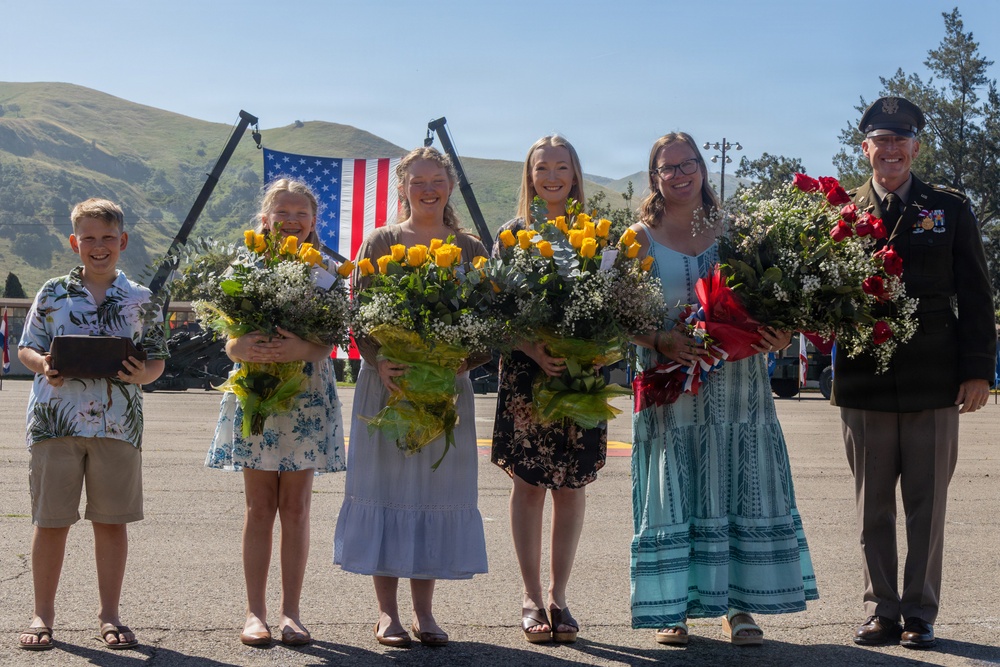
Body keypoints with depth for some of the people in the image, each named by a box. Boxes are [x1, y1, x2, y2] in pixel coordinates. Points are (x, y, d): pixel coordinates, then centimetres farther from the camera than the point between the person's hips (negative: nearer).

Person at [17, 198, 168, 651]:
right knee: (51, 521, 4)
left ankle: (110, 615, 17)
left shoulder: (141, 301, 6)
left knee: (112, 521, 6)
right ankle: (43, 615, 16)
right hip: (55, 421, 0)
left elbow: (157, 361, 10)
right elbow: (26, 348, 8)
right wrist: (44, 367, -13)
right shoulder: (52, 293, 5)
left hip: (118, 423, 1)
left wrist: (140, 375, -12)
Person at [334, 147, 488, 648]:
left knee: (437, 490, 5)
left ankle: (424, 610, 15)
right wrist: (380, 365, -18)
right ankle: (387, 611, 9)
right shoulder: (380, 243, 2)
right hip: (388, 381, -2)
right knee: (386, 488, 1)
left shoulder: (470, 250, 6)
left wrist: (461, 363, -14)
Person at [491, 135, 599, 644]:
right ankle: (532, 597, 10)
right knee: (529, 482, 0)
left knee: (571, 483, 5)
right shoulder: (513, 234, 3)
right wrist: (533, 350, -17)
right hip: (525, 371, -2)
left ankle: (558, 596, 14)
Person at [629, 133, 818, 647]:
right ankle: (672, 608, 8)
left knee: (739, 488, 3)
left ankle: (738, 606, 11)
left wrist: (778, 334, -10)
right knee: (673, 493, 0)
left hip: (737, 380, 2)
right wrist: (660, 341, -20)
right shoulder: (641, 237, 3)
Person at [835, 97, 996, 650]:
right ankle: (881, 611, 19)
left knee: (927, 505, 5)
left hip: (934, 384, -1)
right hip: (864, 383, 1)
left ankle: (920, 614, 15)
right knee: (873, 507, 9)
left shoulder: (950, 209, 5)